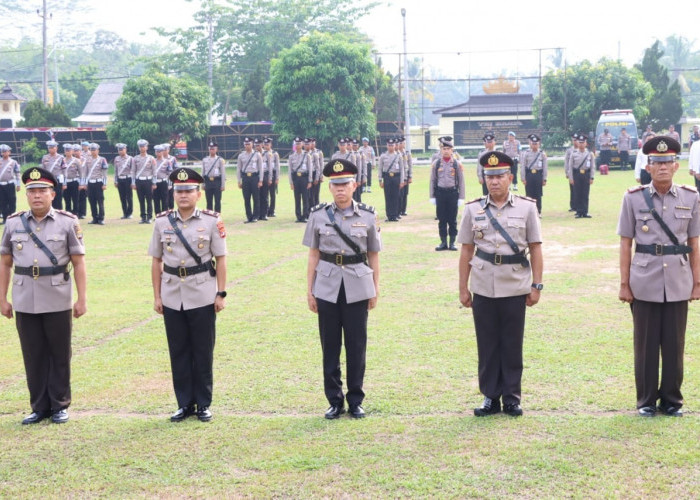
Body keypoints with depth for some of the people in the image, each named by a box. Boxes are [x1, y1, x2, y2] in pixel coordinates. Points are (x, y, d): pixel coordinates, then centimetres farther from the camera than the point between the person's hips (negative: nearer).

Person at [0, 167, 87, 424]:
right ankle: (39, 407, 20)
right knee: (33, 355, 8)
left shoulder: (68, 222, 0)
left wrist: (82, 299, -4)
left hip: (58, 302, -2)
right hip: (25, 303, 2)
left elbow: (78, 263, 0)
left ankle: (60, 406, 19)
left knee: (59, 355, 6)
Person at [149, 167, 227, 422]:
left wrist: (221, 294, -5)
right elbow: (156, 261, 7)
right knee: (178, 352, 8)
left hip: (202, 297, -2)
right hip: (172, 297, 2)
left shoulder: (212, 221, -2)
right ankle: (184, 404, 19)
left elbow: (220, 259, -1)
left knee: (203, 352, 5)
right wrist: (157, 296, 4)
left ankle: (203, 404, 17)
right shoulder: (162, 222, 3)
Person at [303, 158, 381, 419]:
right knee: (330, 346, 6)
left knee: (356, 346, 4)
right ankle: (334, 400, 17)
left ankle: (355, 400, 17)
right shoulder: (318, 216, 1)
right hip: (327, 288, 1)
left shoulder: (368, 216, 1)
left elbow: (373, 256, 6)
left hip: (357, 289, 0)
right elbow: (313, 255, 5)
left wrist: (375, 289, 4)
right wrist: (309, 291, 3)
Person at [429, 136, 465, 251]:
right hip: (440, 193, 1)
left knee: (452, 220, 4)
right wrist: (432, 197, 3)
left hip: (453, 193, -1)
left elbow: (461, 181, 2)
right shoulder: (436, 163, 4)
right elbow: (432, 180, 7)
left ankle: (452, 243, 10)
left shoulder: (457, 164, 1)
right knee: (442, 220, 6)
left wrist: (461, 198, -3)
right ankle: (443, 242, 13)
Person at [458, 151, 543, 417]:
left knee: (512, 345, 6)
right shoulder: (473, 209, 4)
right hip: (483, 288, 1)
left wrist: (536, 285, -1)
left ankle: (512, 398, 17)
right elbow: (466, 251, 6)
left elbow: (535, 248, 2)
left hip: (515, 288, -1)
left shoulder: (527, 207, 1)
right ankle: (490, 397, 17)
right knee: (487, 345, 6)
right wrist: (463, 288, 4)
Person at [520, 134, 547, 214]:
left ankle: (538, 212, 11)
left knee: (538, 195, 4)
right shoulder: (525, 154, 1)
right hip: (529, 175, -1)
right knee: (529, 194, 1)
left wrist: (544, 179, 3)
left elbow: (545, 167, 6)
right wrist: (523, 179, -4)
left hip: (538, 175, 1)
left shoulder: (542, 154, 5)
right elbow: (522, 167, 1)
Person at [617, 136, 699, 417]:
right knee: (646, 344, 6)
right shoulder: (633, 199, -1)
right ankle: (646, 401, 18)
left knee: (675, 344, 7)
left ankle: (672, 400, 21)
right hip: (645, 283, -1)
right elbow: (625, 244, 1)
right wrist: (624, 284, -2)